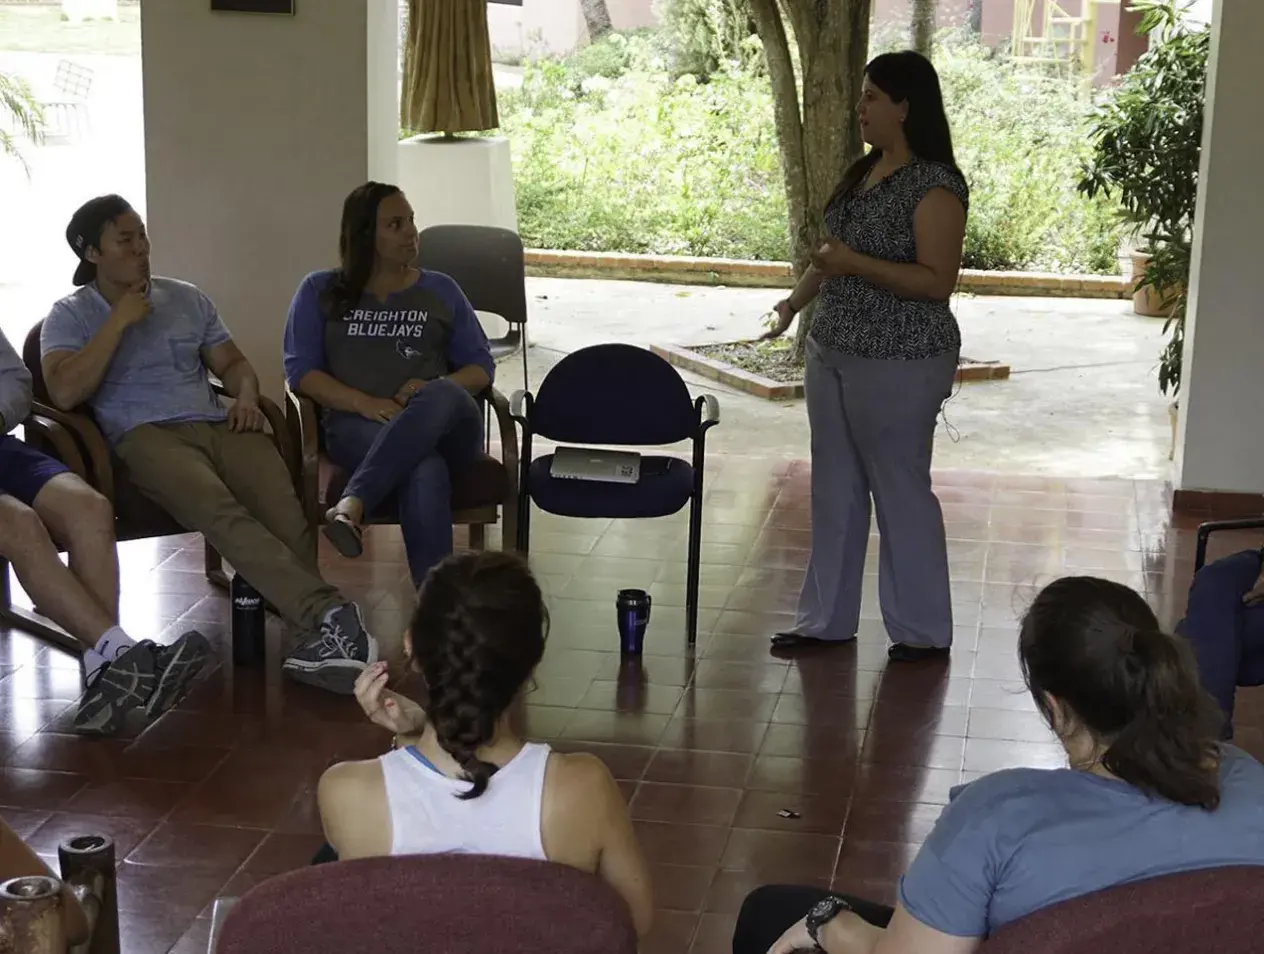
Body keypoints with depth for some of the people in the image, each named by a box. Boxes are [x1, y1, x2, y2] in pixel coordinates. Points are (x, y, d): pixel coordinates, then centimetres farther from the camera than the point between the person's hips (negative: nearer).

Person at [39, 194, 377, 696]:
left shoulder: (186, 298, 26)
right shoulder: (70, 316, 13)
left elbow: (232, 363, 28)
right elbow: (64, 392, -5)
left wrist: (246, 394, 4)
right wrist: (120, 320, -3)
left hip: (218, 426, 4)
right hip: (145, 436, -4)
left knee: (285, 510, -31)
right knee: (221, 512, -38)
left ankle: (322, 631, -45)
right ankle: (331, 614, -51)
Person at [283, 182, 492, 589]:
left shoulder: (441, 290, 21)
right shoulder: (321, 291, 16)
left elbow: (481, 367, 17)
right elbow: (300, 371, 6)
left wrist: (433, 392, -7)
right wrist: (365, 403, -12)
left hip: (445, 430, 2)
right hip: (356, 424, -2)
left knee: (444, 396, -40)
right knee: (424, 473, -40)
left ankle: (352, 505, -51)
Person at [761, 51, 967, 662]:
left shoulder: (934, 184, -16)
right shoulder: (863, 172, 11)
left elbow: (938, 280, -20)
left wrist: (856, 265, -26)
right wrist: (796, 301, 6)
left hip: (899, 364, -9)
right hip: (833, 353, 9)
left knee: (900, 490, 1)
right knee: (835, 489, 14)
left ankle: (923, 631, 15)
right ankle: (827, 618, 26)